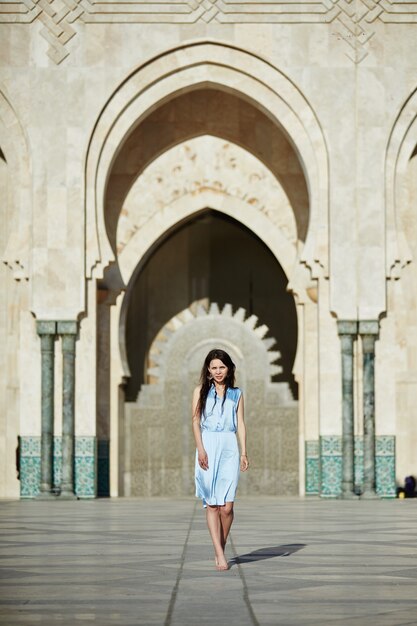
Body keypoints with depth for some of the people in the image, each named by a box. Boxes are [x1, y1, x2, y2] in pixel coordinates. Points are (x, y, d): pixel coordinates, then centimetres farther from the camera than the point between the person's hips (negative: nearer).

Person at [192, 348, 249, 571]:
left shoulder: (236, 394, 14)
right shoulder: (201, 391, 10)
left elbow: (240, 424, 11)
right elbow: (196, 421, 3)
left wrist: (243, 452, 1)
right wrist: (201, 449, -9)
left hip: (229, 448, 1)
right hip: (208, 447, -1)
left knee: (227, 506, -7)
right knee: (212, 505, -5)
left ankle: (220, 550, 12)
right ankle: (220, 555, -6)